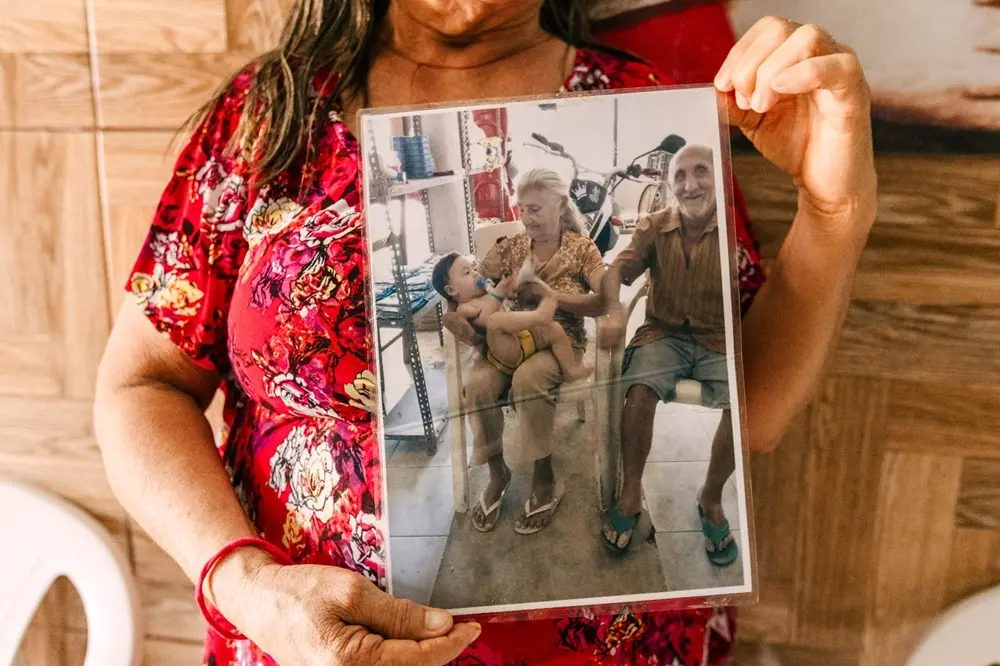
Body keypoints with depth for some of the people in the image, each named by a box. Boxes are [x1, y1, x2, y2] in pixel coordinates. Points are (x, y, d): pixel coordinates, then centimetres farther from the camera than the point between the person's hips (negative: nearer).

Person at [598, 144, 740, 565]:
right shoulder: (654, 226, 2)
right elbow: (617, 270, -4)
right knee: (640, 391, -30)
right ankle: (630, 494, -9)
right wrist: (613, 307, -26)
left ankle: (711, 499, -2)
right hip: (665, 333, 1)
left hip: (718, 338, -1)